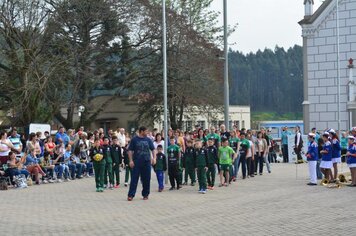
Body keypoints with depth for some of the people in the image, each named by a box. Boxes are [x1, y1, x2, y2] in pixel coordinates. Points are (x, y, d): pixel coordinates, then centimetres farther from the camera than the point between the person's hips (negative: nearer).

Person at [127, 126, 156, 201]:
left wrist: (154, 158, -4)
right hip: (136, 162, -3)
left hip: (147, 162, 3)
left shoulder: (148, 140, 10)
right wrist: (131, 160, -8)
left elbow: (153, 149, 11)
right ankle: (130, 195, -3)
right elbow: (130, 150, 0)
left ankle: (145, 194, 16)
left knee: (146, 179, 5)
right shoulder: (134, 139, 1)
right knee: (134, 179, -5)